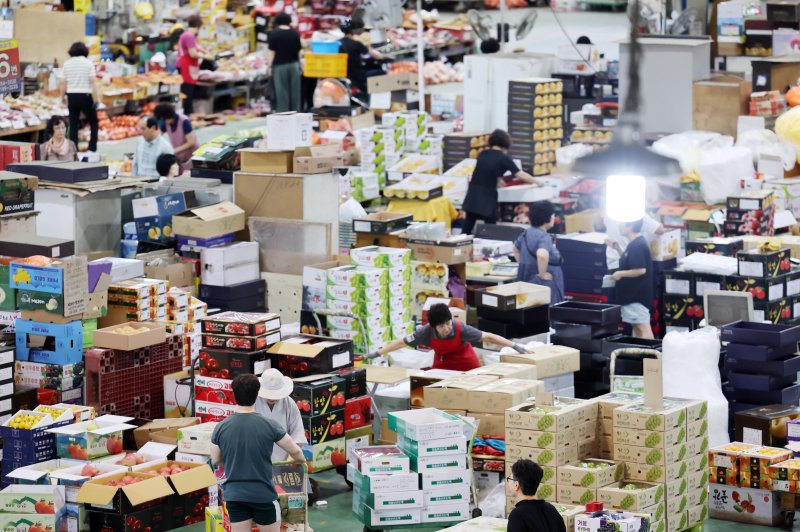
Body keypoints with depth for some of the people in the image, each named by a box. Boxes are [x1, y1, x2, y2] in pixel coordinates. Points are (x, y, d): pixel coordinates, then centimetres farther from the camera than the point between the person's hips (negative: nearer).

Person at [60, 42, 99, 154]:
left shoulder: (67, 63, 5)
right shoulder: (88, 63, -3)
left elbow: (62, 83, 3)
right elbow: (93, 81, -9)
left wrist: (63, 96, 16)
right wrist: (96, 98, -6)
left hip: (72, 96, 3)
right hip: (85, 96, -3)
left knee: (73, 125, 7)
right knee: (93, 122, 12)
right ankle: (92, 148, 3)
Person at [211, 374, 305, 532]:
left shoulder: (221, 428, -7)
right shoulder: (269, 425, -12)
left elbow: (215, 461, 7)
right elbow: (295, 452, -1)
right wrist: (301, 460, 23)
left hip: (234, 495, 2)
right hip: (263, 494, -2)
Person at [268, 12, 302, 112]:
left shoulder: (273, 34, -8)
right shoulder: (295, 33, 2)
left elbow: (271, 51, -9)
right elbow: (299, 51, 7)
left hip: (279, 65, -3)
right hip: (294, 65, 3)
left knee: (282, 92, 0)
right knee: (294, 91, 7)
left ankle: (283, 113, -1)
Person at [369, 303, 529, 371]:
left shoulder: (461, 329, -33)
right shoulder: (427, 332, -28)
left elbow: (487, 337, -30)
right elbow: (402, 342, -19)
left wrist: (514, 346, -32)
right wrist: (378, 353, -17)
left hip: (466, 364, -2)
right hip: (442, 364, 2)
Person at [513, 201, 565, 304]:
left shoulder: (527, 233, 9)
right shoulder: (544, 237, -18)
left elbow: (516, 249, 28)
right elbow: (542, 255, -39)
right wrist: (542, 274, -25)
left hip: (527, 281, 10)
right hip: (542, 285, -10)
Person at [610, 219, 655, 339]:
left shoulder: (637, 246, -19)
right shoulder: (636, 244, 12)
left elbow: (640, 270, -26)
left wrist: (620, 274, -16)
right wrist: (618, 249, 15)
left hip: (638, 294, -11)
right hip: (634, 293, 11)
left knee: (642, 326, -10)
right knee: (636, 326, 15)